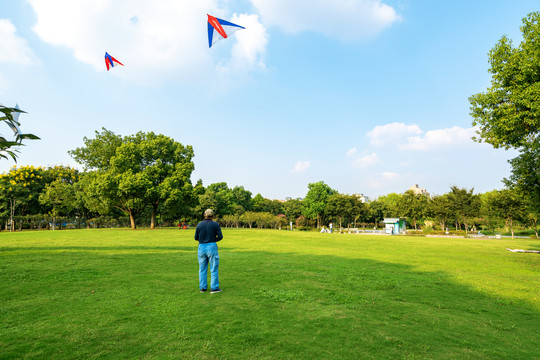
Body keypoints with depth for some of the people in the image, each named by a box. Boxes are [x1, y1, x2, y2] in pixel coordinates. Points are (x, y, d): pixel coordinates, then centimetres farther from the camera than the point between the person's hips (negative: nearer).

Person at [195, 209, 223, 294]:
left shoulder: (199, 224, 2)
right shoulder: (216, 224, -4)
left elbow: (196, 237, 6)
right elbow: (220, 236, -6)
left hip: (202, 247, 3)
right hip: (212, 247, -3)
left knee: (202, 268, 11)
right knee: (214, 268, 3)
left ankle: (203, 287, 16)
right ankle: (214, 288, 4)